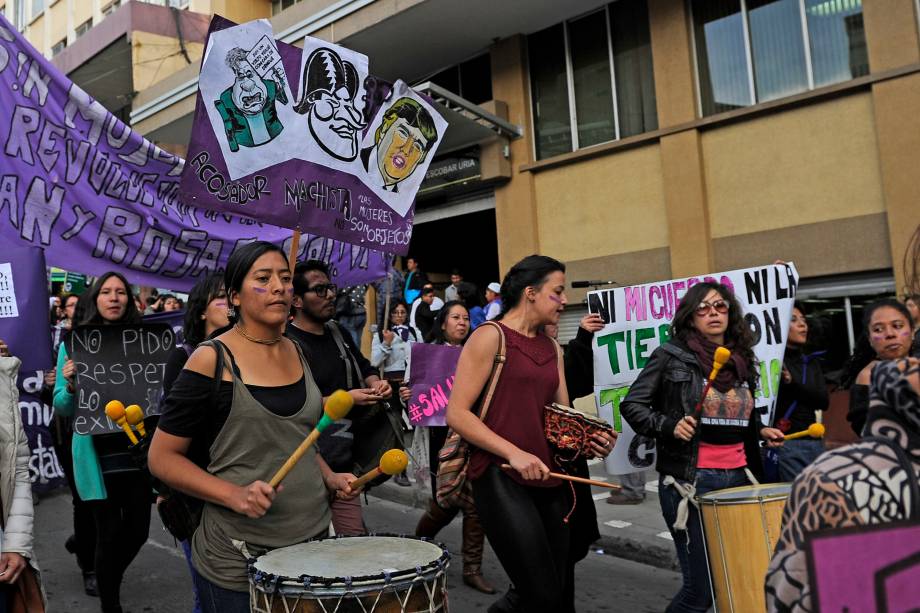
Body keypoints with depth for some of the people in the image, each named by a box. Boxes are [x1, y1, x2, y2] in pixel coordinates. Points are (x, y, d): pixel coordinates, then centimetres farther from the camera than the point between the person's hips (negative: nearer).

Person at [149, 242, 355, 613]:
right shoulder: (211, 360, -12)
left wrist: (329, 477, 4)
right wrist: (234, 495, -21)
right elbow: (162, 458, -9)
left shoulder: (297, 353, 6)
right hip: (238, 558, -5)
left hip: (313, 538, 6)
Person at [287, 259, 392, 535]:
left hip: (346, 458, 8)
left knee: (357, 538, 9)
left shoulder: (338, 333, 14)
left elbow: (364, 367, 27)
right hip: (312, 468, -8)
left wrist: (375, 382, 4)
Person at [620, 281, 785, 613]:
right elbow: (631, 405, -3)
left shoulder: (742, 360, 13)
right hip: (690, 481, -5)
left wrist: (761, 431, 8)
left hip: (738, 477, 6)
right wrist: (668, 426, -16)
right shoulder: (671, 356, -4)